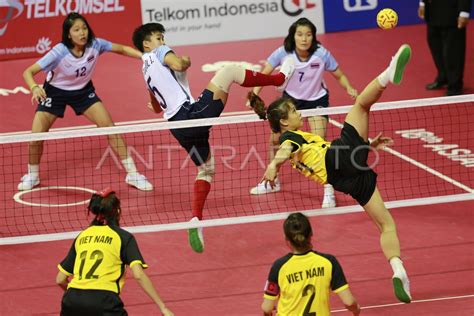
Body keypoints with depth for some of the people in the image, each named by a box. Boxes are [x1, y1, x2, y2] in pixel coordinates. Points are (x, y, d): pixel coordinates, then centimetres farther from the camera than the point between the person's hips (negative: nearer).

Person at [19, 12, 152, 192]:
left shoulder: (94, 45, -23)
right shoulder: (59, 52, -32)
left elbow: (122, 49, -6)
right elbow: (28, 72, -32)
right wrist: (34, 88, -52)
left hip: (83, 90, 2)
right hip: (55, 91, -2)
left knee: (109, 127, -11)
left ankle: (132, 174, 0)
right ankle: (32, 175, 18)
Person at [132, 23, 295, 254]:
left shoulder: (146, 70, 26)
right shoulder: (158, 53, 3)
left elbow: (157, 108, 36)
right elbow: (177, 64, -19)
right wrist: (186, 62, 2)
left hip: (178, 127, 9)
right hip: (192, 113, -9)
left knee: (205, 169, 20)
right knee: (229, 71, -4)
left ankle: (196, 220, 3)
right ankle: (279, 78, 13)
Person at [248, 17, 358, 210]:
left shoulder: (321, 54, -26)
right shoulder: (283, 53, -24)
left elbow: (339, 76, -12)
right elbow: (264, 75, -20)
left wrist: (349, 89, -32)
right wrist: (254, 95, -37)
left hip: (317, 100, -3)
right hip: (291, 98, 3)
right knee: (274, 139, 7)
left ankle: (329, 192, -10)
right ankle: (273, 181, 31)